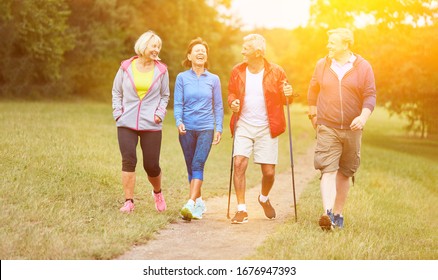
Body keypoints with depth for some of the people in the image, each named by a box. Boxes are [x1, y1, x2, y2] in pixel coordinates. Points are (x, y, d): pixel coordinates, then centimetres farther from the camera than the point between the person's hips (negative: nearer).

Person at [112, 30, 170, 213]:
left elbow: (165, 95, 16)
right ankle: (129, 201, -2)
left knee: (151, 165, 1)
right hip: (126, 123, 0)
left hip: (151, 125, 0)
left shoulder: (161, 70, 5)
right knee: (128, 161, -9)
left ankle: (157, 192, 31)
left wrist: (160, 113, 1)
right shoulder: (126, 67, 3)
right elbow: (116, 92, 13)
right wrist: (118, 112, 2)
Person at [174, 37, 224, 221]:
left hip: (206, 128, -1)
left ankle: (191, 204, -23)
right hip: (187, 129, 1)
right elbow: (178, 104, 1)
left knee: (198, 164, -15)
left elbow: (218, 106, 9)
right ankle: (200, 202, 22)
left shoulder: (213, 79, 6)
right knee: (191, 167, 8)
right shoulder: (182, 78, 4)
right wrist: (179, 122, -15)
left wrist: (219, 128, 2)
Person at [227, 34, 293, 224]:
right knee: (239, 164, -15)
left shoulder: (276, 72, -2)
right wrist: (232, 102, -6)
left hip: (266, 129, -1)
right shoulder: (238, 71, 3)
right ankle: (241, 210, -5)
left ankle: (264, 198, 35)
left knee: (269, 172, 2)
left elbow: (284, 99, 8)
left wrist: (288, 94, -16)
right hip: (243, 125, 1)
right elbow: (231, 92, 16)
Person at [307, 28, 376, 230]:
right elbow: (313, 90, 17)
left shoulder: (363, 67, 0)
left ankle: (338, 213, 19)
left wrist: (363, 116, -18)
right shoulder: (322, 65, 5)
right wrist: (313, 115, 18)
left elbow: (370, 95, -2)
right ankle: (327, 213, -22)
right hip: (327, 128, 0)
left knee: (345, 173, 8)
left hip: (352, 129, 1)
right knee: (328, 170, -14)